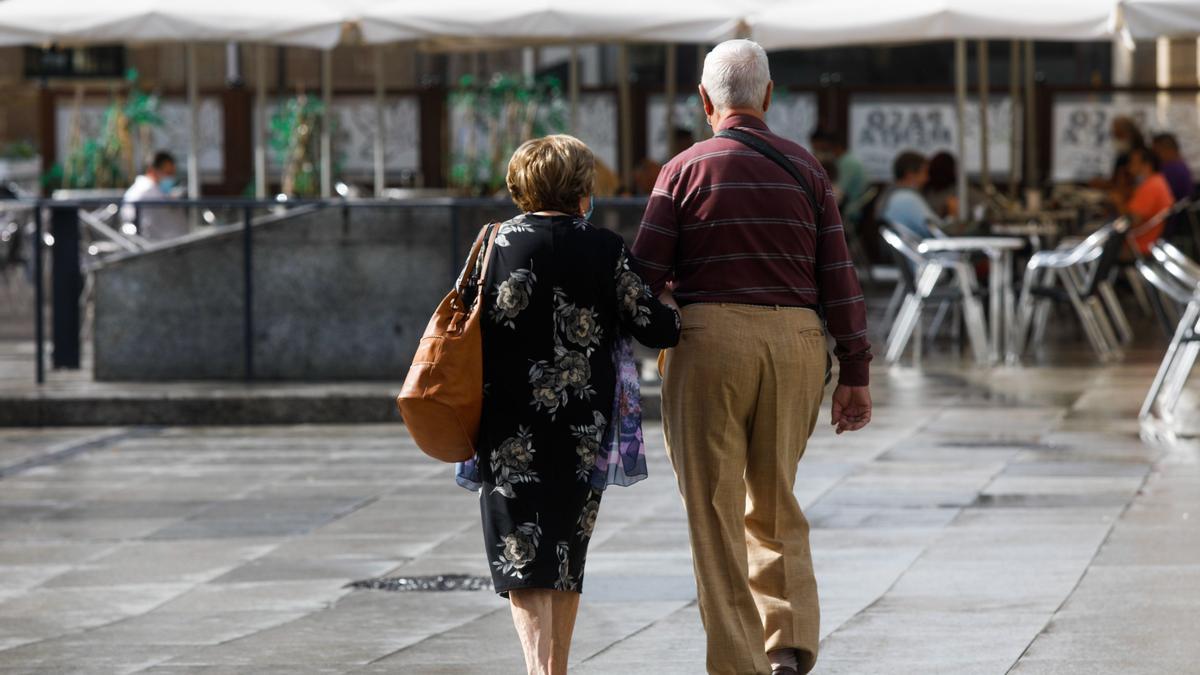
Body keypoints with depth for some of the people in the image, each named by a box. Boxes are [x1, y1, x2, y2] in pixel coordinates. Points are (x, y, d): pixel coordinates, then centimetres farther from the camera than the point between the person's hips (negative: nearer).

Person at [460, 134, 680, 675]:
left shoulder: (498, 242, -1)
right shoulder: (605, 250, -2)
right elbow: (655, 328, -2)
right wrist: (670, 302, 20)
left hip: (510, 430, -1)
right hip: (582, 431, 1)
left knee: (522, 558, -3)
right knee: (566, 558, 14)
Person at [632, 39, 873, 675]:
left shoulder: (685, 170, 0)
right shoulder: (805, 168, 8)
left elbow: (644, 275, -4)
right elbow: (838, 276, 4)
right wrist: (854, 372, 7)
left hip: (709, 339, -3)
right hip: (795, 341, 3)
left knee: (715, 507, 4)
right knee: (774, 503, 17)